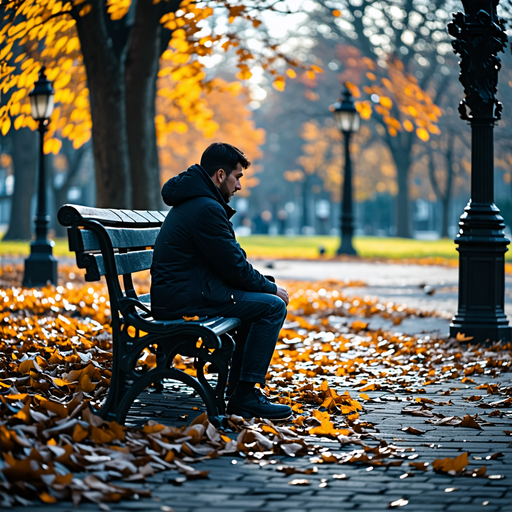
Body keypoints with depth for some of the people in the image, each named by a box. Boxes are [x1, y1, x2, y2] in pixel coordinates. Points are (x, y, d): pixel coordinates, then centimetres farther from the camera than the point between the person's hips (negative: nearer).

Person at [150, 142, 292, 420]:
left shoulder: (190, 202, 18)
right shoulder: (206, 208, -16)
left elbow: (230, 260, 20)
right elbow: (234, 267, -15)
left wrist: (265, 285, 8)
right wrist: (271, 288, 0)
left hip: (175, 292, 11)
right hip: (184, 299, -11)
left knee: (257, 300, 21)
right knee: (273, 306, -10)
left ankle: (238, 388, 20)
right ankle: (244, 397, -9)